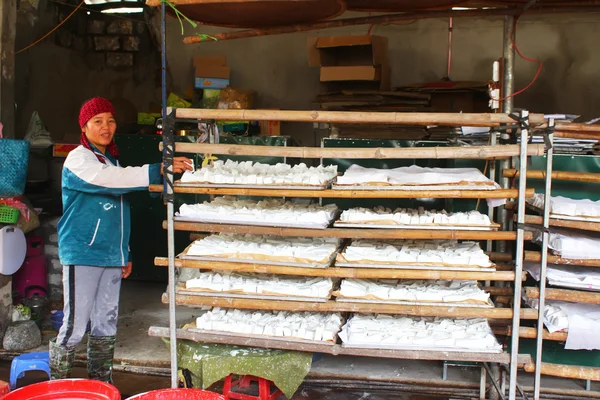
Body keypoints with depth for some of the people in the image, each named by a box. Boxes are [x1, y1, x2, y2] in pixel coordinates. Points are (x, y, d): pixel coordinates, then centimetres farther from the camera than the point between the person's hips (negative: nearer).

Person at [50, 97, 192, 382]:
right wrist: (158, 170, -33)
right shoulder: (78, 160, -7)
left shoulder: (111, 159, 17)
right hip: (82, 254, -7)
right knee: (75, 325, -5)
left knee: (106, 323, 12)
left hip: (111, 256, 8)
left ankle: (102, 386, 23)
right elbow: (110, 179, -26)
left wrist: (124, 253, 21)